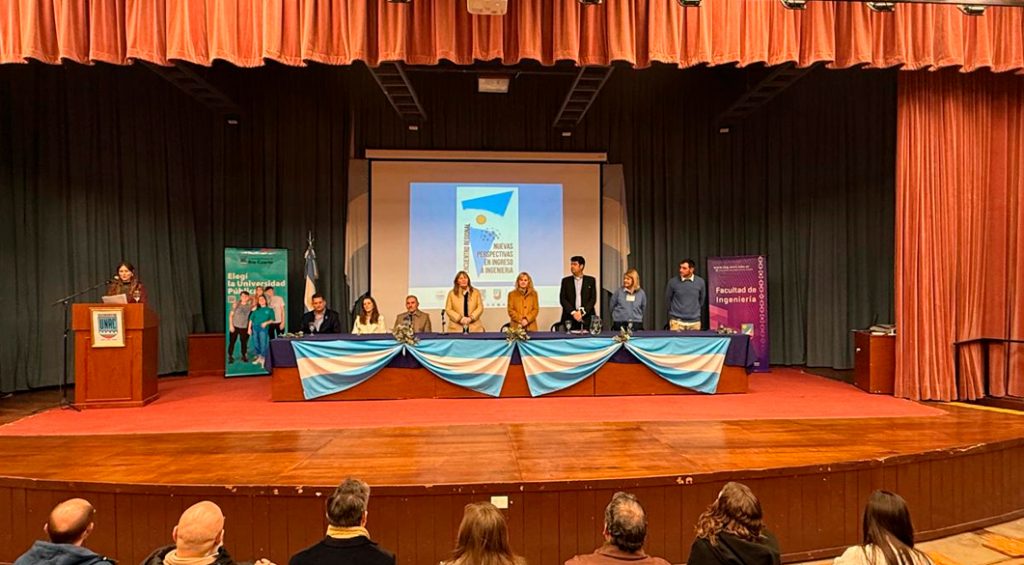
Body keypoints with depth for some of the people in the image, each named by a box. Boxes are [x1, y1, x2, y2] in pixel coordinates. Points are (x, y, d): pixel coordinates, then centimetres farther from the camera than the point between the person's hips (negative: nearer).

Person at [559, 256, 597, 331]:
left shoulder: (591, 280, 9)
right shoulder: (565, 281, 10)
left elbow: (593, 299, 3)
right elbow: (562, 299, 3)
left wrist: (582, 312, -9)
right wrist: (573, 312, -10)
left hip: (586, 319, 0)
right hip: (569, 319, 0)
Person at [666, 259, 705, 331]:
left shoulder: (700, 282, 1)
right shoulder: (673, 282, -4)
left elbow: (702, 300, 15)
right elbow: (668, 299, 9)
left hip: (695, 321, 2)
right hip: (677, 321, -2)